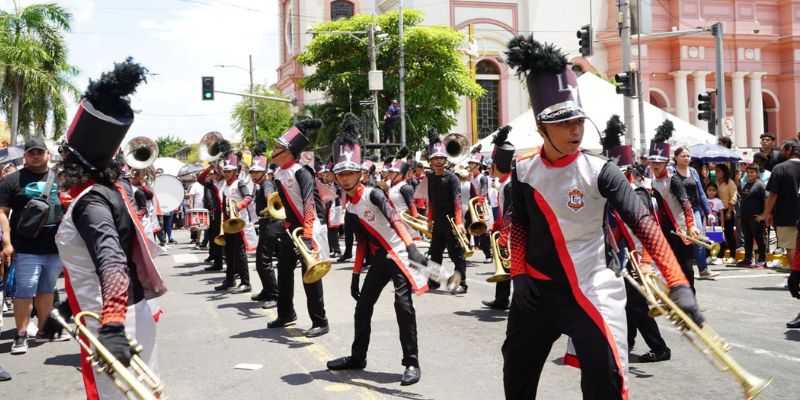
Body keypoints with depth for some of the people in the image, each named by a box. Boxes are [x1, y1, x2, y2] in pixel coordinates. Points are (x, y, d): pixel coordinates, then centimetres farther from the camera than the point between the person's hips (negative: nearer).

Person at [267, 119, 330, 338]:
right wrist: (287, 227, 17)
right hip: (290, 229, 9)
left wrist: (307, 235, -30)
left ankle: (320, 322, 3)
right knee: (284, 270, 17)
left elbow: (310, 204, -25)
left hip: (309, 231, -9)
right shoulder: (278, 174, 9)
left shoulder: (301, 172, -18)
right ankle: (286, 314, 34)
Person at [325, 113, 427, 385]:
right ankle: (358, 357, 27)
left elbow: (395, 221, -25)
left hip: (400, 255, -8)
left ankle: (411, 363, -7)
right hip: (379, 260, 8)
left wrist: (413, 250, -38)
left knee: (403, 304, -16)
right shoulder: (350, 210, 8)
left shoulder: (374, 194, -13)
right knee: (363, 305, 11)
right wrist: (355, 275, 13)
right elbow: (362, 243, 14)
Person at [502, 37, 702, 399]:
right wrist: (518, 274, 0)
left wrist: (678, 283, -32)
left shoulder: (600, 172, -15)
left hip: (591, 290, -4)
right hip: (535, 289, 4)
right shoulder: (523, 170, -2)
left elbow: (643, 224, -23)